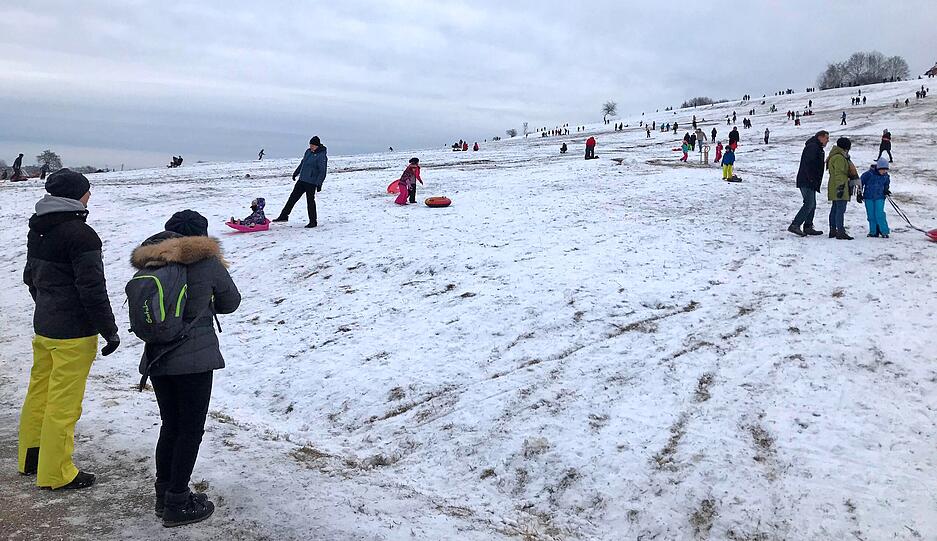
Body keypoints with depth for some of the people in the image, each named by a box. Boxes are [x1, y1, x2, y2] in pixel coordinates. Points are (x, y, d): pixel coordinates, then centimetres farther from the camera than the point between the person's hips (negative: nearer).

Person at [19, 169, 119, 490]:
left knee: (39, 392, 19)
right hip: (73, 333, -9)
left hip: (43, 327, 9)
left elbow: (31, 276, 19)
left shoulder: (37, 230, 9)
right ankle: (55, 473, 10)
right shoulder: (81, 234, -20)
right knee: (64, 403, 0)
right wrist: (109, 329, -14)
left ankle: (31, 458, 33)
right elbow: (92, 289, -21)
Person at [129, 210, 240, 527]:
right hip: (194, 359, -5)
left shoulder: (149, 262, 4)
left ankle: (164, 496, 29)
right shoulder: (206, 261, -9)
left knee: (170, 425, 19)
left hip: (156, 358, 5)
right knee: (191, 430, 6)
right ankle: (177, 505, 11)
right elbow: (230, 302, 3)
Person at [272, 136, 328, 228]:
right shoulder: (308, 152, 10)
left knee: (310, 201, -2)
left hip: (311, 183, -8)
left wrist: (319, 184, -22)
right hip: (302, 180, 8)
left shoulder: (322, 156, -15)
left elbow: (322, 171, -17)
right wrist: (296, 173, 28)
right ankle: (284, 216, 18)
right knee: (293, 197, 11)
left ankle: (313, 221, 11)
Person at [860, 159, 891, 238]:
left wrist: (886, 190, 1)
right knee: (871, 215, 4)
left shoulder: (886, 176, -1)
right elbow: (860, 182, -4)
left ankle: (884, 232, -2)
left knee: (879, 214, -9)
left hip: (880, 198, 1)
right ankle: (873, 232, 15)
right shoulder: (869, 174, -13)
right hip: (869, 197, -1)